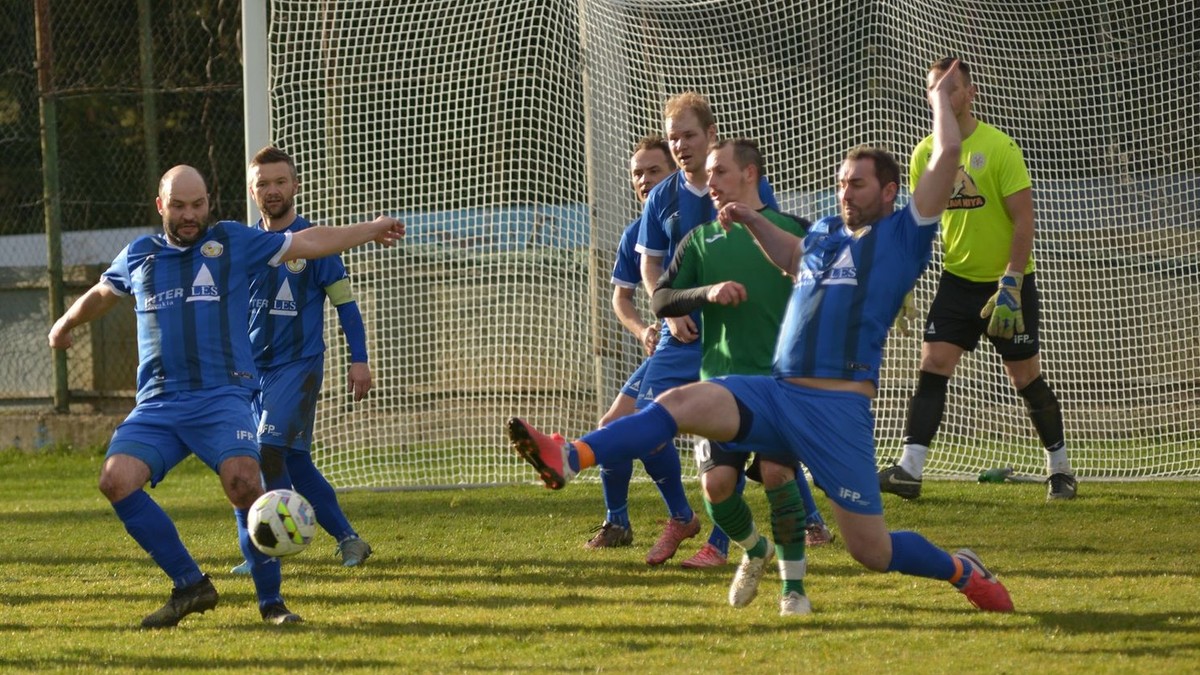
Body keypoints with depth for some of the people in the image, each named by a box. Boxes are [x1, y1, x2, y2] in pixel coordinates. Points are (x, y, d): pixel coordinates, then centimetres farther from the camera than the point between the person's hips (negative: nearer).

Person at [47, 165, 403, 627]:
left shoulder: (232, 242, 9)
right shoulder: (138, 256, 17)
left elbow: (306, 243, 13)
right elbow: (101, 295, 38)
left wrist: (370, 230, 13)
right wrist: (66, 325, 54)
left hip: (222, 397, -3)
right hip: (158, 403, 3)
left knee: (243, 481, -28)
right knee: (116, 480, -20)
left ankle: (271, 601, -12)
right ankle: (190, 585, -9)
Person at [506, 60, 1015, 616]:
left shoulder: (903, 234, 3)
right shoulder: (824, 234, 20)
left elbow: (947, 155, -4)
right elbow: (789, 254, 46)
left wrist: (941, 98, 10)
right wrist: (752, 221, 32)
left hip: (839, 407, -5)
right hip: (777, 392, 5)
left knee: (871, 551, -5)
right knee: (683, 402, -20)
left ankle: (963, 572, 23)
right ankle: (569, 459, -35)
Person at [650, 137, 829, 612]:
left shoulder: (791, 230, 7)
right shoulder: (701, 239, 14)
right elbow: (661, 300, 6)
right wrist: (706, 293, -12)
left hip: (782, 377, -3)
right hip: (721, 377, 3)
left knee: (776, 472, -18)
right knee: (717, 483, -10)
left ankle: (794, 583, -4)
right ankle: (754, 550, 22)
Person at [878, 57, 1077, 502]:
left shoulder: (999, 147, -13)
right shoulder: (925, 154, 3)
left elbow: (1024, 219, -15)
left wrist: (1010, 285, -21)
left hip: (1008, 280, -4)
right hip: (958, 278, 4)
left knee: (1025, 376, 4)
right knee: (933, 363, -11)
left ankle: (1060, 467, 21)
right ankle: (909, 469, -17)